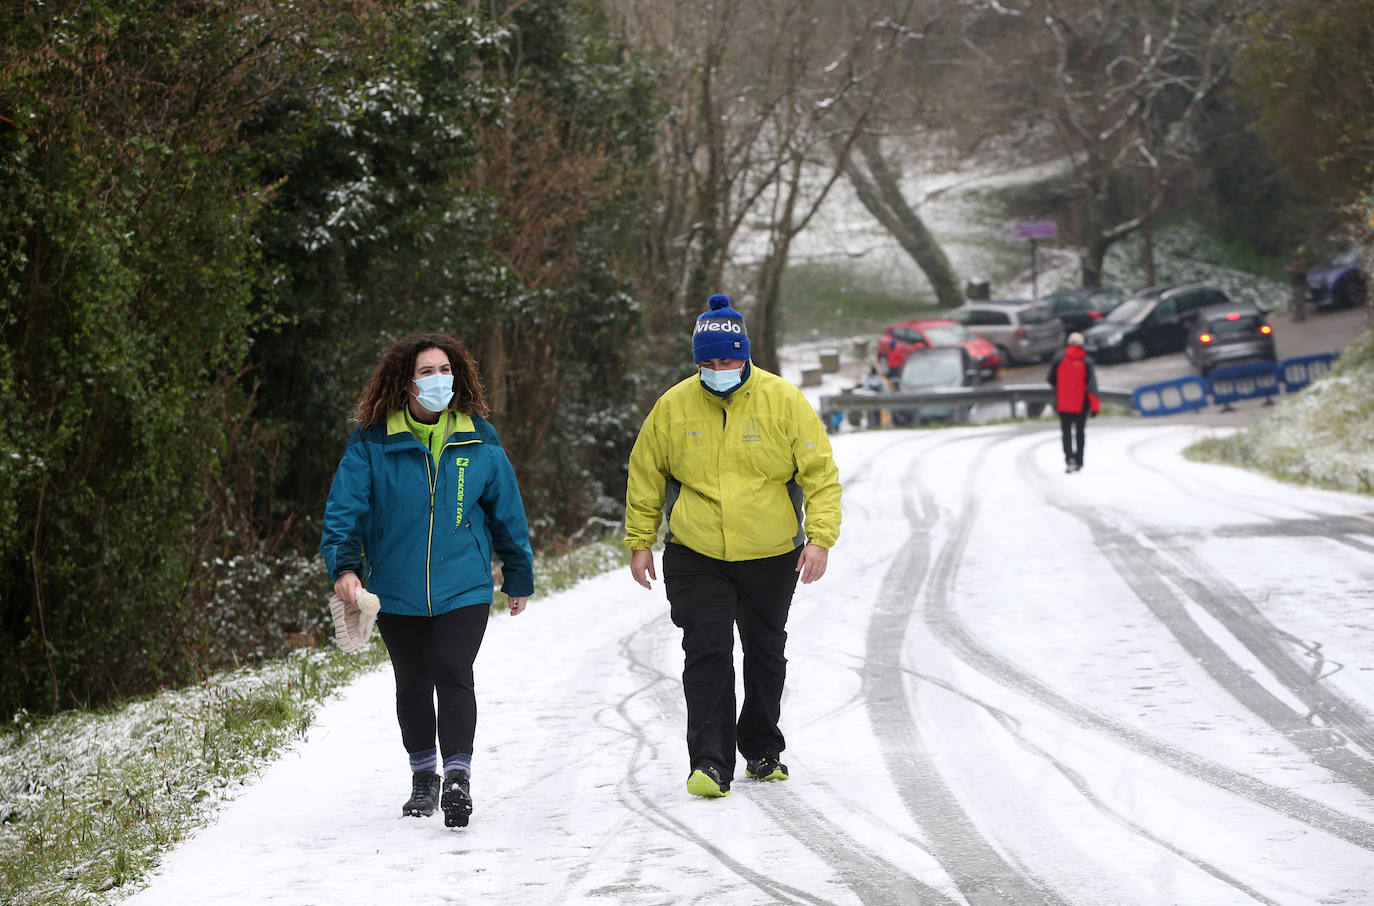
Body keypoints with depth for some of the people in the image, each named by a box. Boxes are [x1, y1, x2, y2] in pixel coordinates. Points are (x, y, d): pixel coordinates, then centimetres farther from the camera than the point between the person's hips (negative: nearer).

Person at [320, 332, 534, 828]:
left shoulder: (479, 441, 1)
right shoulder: (372, 443, -5)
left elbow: (507, 511, 11)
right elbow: (344, 509, -7)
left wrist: (520, 578, 16)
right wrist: (344, 566, -23)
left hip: (463, 588, -1)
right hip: (396, 593, 1)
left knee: (453, 675, -15)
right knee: (413, 685, 13)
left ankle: (458, 778, -14)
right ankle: (424, 778, 30)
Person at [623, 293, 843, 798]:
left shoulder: (783, 401, -8)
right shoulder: (673, 406, -4)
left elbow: (820, 473, -5)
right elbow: (645, 477, 7)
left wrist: (820, 537, -15)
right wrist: (639, 542, 6)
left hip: (771, 557, 1)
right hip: (694, 557, -1)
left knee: (766, 654, 14)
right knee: (707, 654, -11)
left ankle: (762, 751, 31)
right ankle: (710, 764, -10)